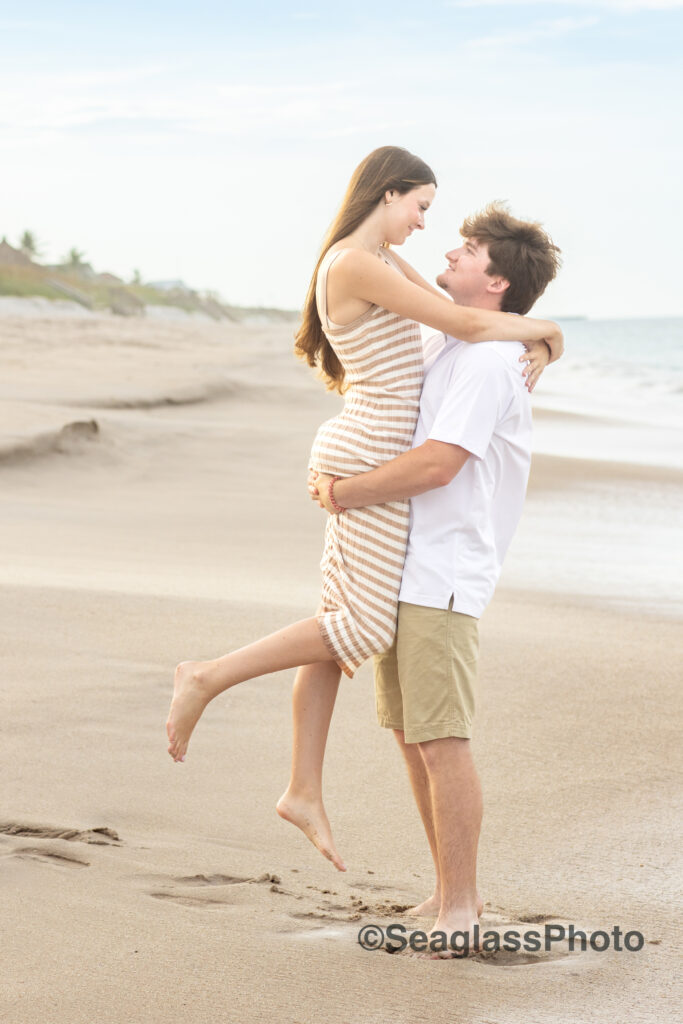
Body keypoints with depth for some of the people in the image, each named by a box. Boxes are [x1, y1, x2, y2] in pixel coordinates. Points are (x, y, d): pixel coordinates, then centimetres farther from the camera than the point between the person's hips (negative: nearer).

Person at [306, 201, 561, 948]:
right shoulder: (437, 350, 18)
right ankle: (451, 893, 20)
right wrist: (331, 475, 9)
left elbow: (438, 464, -21)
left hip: (441, 577, -9)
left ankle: (461, 910, -3)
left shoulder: (489, 361, -12)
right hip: (400, 569, 9)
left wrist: (349, 493, -12)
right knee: (411, 737, 11)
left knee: (442, 741, -9)